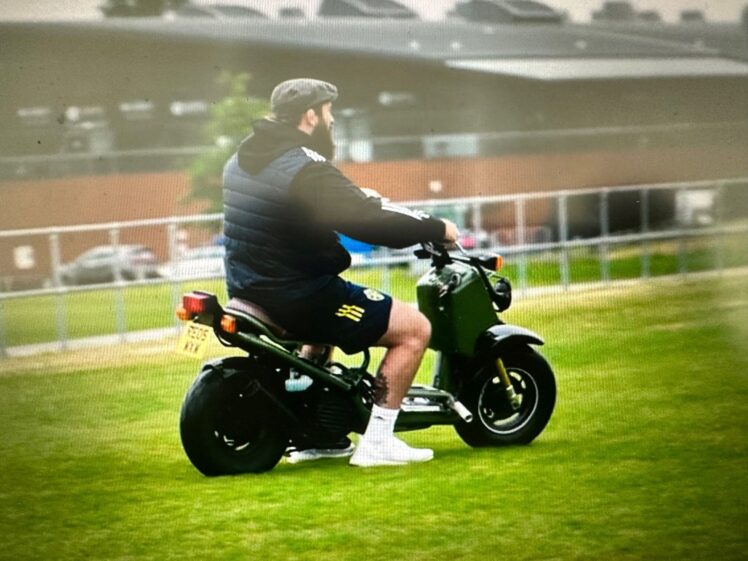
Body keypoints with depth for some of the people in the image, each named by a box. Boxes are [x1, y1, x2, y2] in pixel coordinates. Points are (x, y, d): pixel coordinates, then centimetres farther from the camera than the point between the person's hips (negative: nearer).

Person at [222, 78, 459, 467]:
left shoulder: (243, 158, 9)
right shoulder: (308, 169, -19)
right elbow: (371, 222, -21)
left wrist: (365, 200, 27)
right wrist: (437, 229, -7)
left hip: (248, 289, 9)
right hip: (299, 297, -9)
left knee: (326, 316, 39)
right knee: (415, 329, -2)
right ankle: (376, 443, -4)